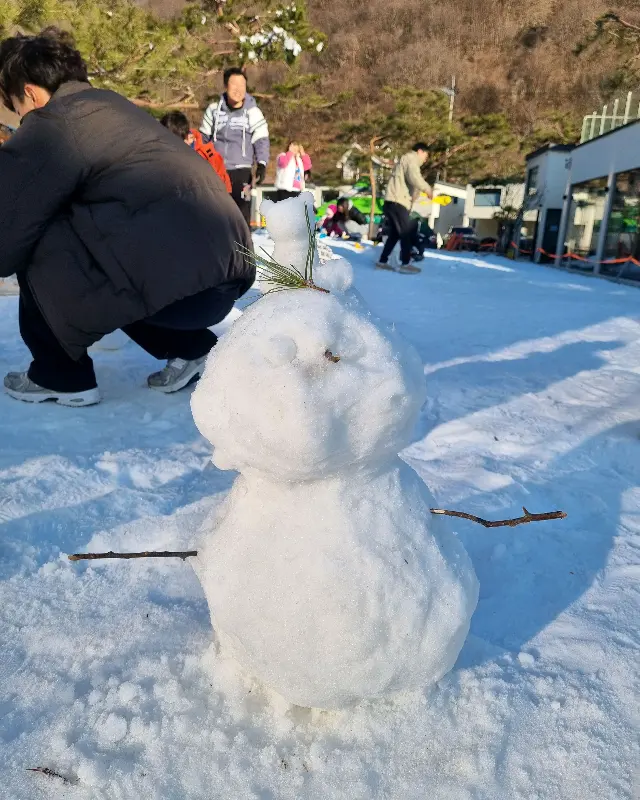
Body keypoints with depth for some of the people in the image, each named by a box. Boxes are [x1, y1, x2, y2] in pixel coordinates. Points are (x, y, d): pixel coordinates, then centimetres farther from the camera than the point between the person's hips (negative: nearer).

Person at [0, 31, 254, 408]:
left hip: (182, 282, -9)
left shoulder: (50, 125, 0)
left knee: (42, 249, 4)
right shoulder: (112, 106, 26)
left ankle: (62, 376, 14)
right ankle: (191, 348, 20)